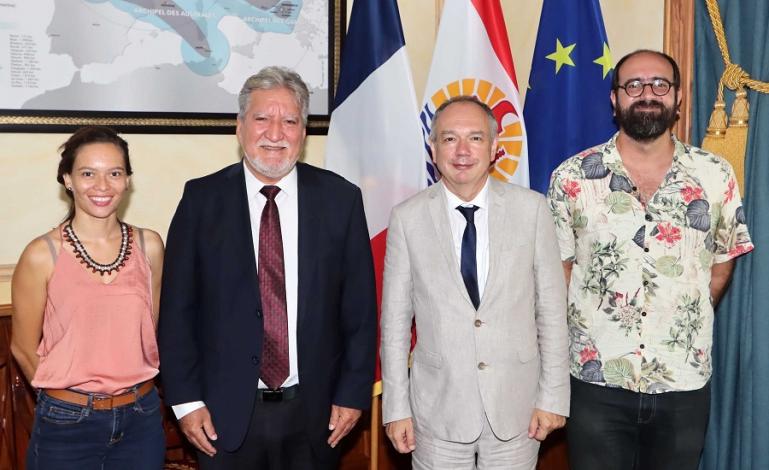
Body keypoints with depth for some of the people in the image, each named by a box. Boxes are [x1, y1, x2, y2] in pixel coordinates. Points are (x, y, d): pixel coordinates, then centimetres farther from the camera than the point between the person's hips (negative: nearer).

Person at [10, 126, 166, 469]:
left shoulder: (149, 246, -2)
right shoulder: (42, 255, -10)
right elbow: (24, 348, -2)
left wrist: (129, 396, 9)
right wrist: (65, 401, 6)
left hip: (141, 418, 3)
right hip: (67, 426, -2)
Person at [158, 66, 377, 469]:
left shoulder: (340, 199, -2)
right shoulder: (202, 198, -3)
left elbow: (360, 307, 1)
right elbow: (177, 307, -2)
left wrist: (353, 393, -1)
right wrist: (185, 398, -5)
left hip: (315, 413, 1)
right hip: (226, 413, 0)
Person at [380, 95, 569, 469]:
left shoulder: (531, 208, -3)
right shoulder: (407, 218, -4)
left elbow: (551, 308, 0)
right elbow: (395, 319, -1)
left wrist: (553, 396, -2)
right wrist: (396, 408, -1)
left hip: (517, 407, 1)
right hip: (438, 410, 0)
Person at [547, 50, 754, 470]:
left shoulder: (715, 177, 0)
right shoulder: (573, 177, -4)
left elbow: (722, 265, 11)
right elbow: (559, 271, 1)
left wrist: (686, 327, 8)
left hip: (685, 384, 2)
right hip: (596, 381, -1)